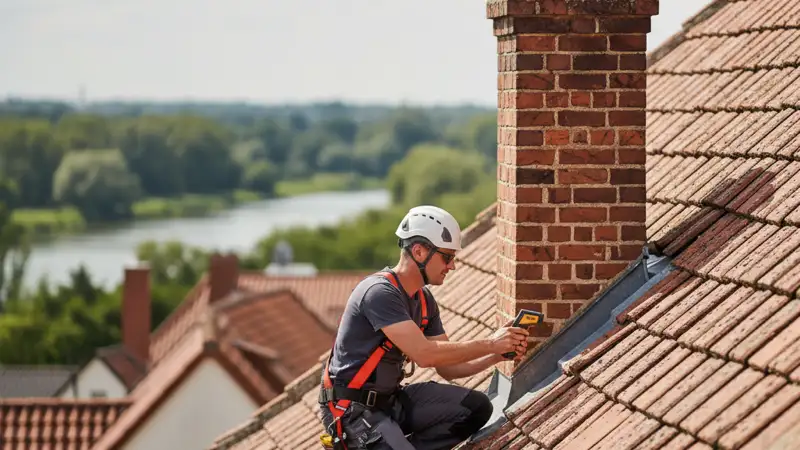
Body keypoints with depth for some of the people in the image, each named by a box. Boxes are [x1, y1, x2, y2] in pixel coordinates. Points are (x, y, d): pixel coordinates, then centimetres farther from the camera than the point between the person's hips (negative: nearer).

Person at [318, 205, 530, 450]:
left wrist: (498, 355, -7)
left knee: (476, 407, -3)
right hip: (353, 409, -9)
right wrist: (489, 344, -22)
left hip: (392, 399, 9)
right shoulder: (380, 293, -21)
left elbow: (447, 367, 9)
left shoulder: (424, 300, 8)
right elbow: (424, 354, -29)